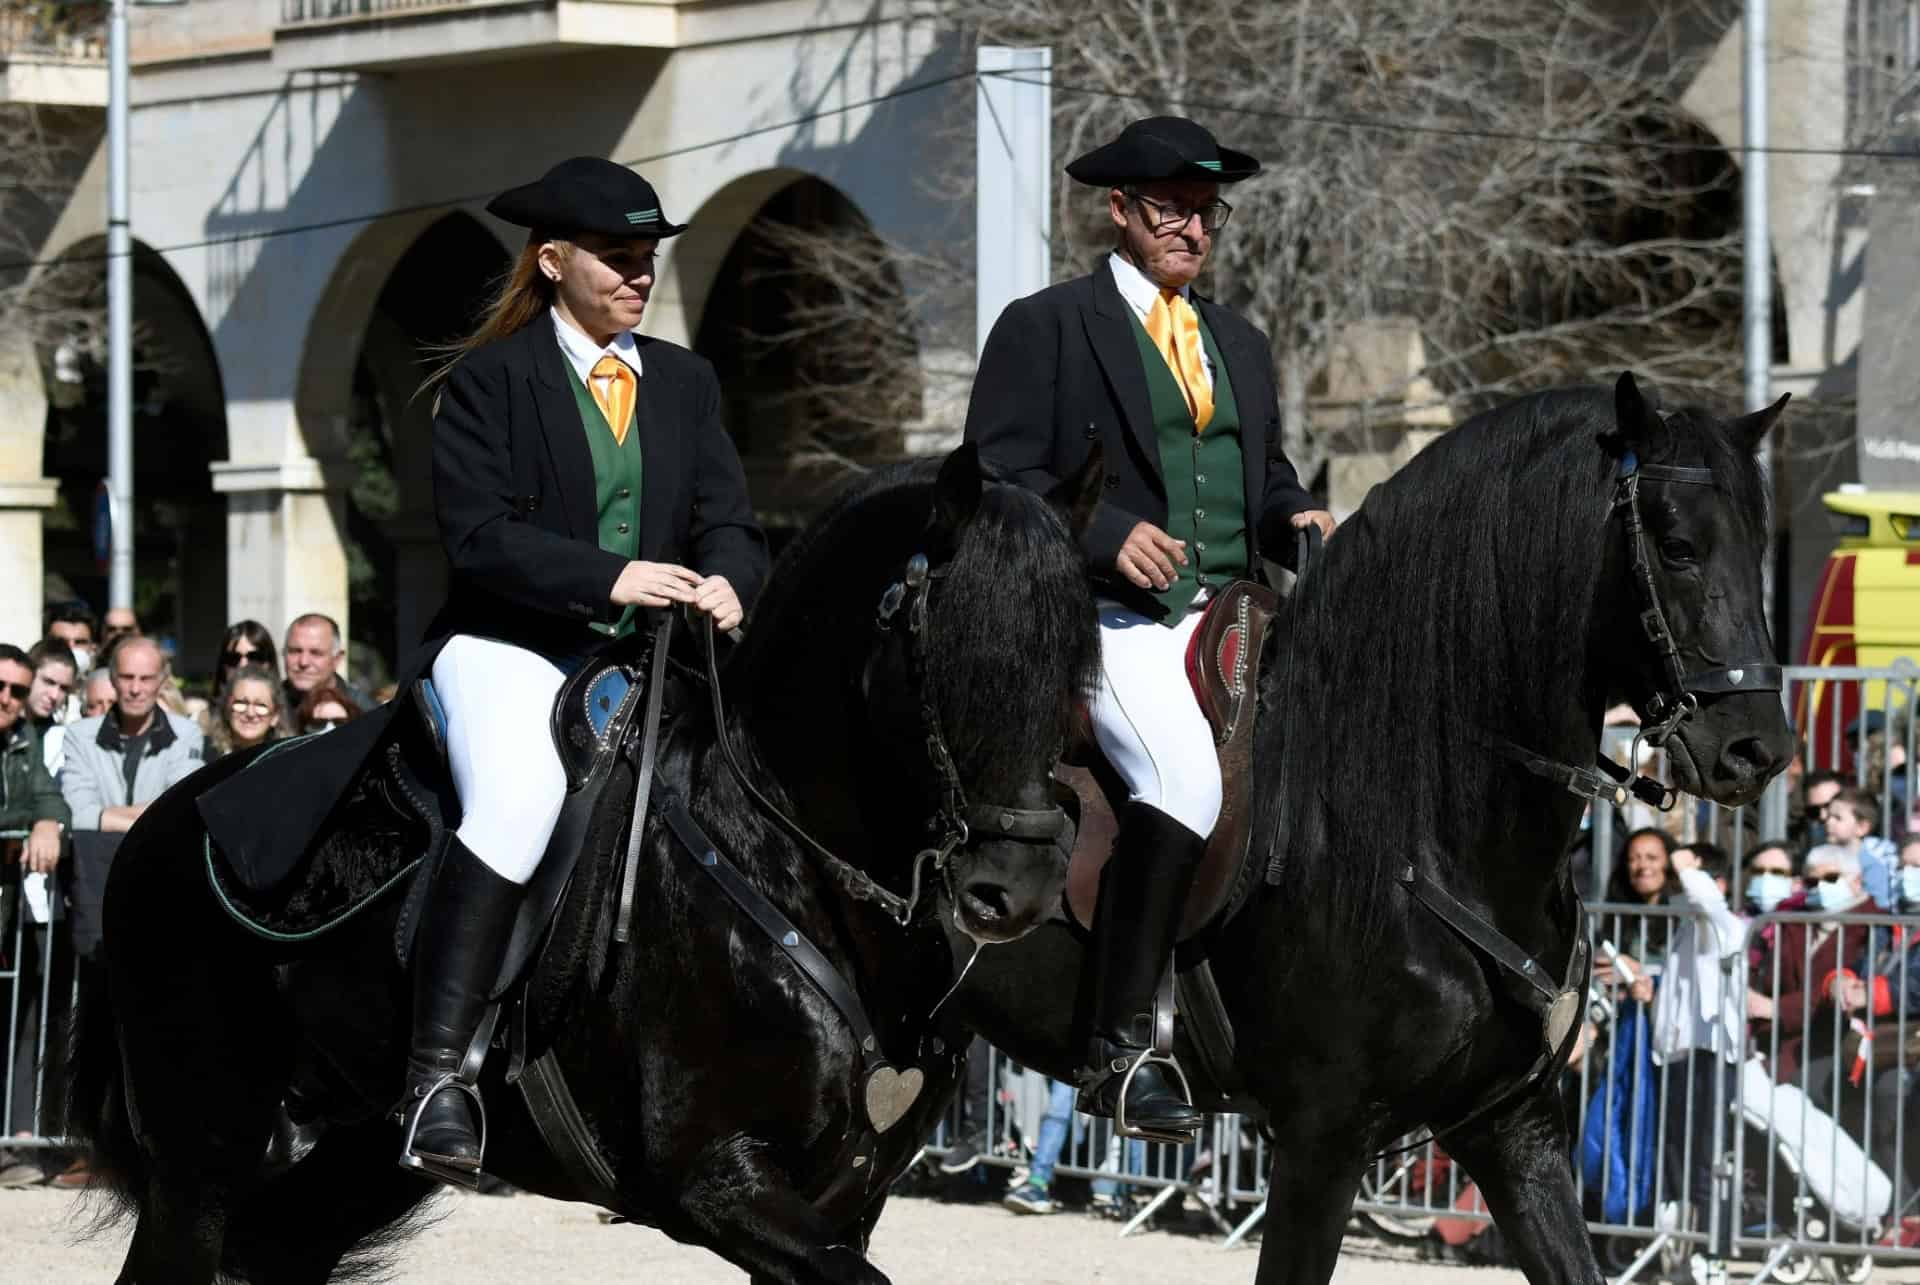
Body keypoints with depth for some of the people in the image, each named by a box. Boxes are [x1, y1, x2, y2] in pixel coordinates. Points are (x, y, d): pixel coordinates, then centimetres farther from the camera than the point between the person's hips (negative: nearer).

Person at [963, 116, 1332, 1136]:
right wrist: (1109, 535, -18)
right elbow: (997, 479, -4)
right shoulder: (1045, 327, 3)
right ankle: (1117, 1046, -27)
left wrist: (1295, 517, 3)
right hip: (1117, 619, -7)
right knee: (1185, 773, -30)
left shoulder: (1238, 345, 24)